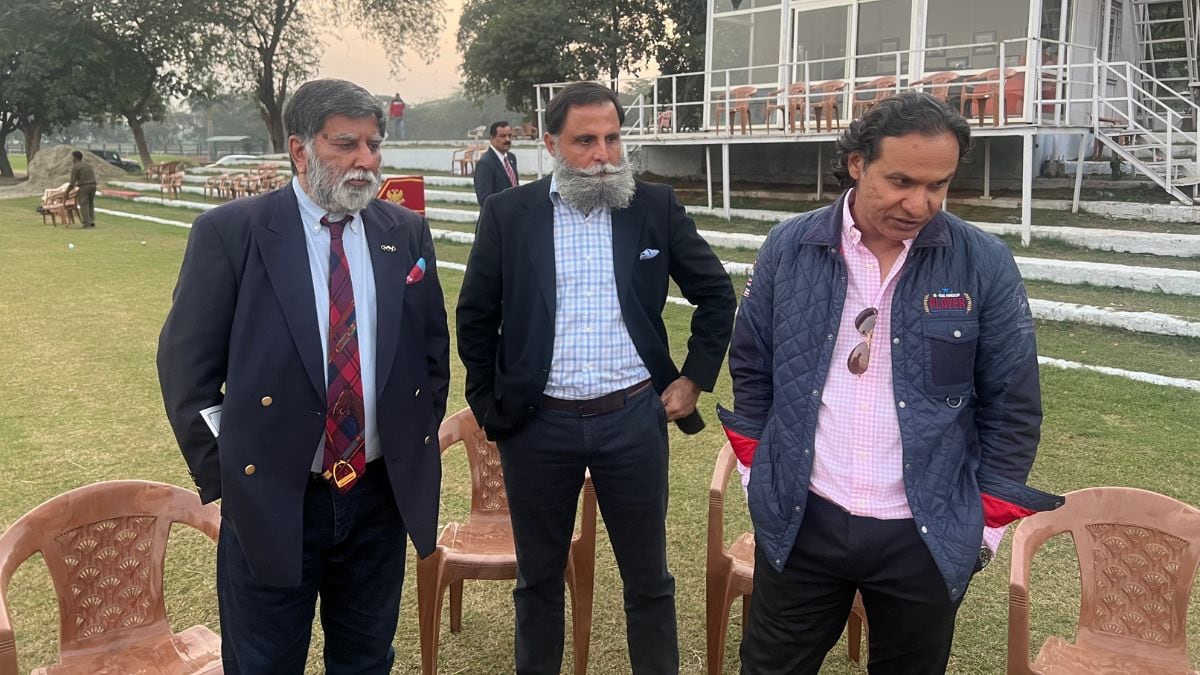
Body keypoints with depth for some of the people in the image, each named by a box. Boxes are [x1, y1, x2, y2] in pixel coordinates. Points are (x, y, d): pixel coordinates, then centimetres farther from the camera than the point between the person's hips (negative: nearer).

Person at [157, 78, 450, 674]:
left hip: (382, 492, 3)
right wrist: (221, 475, -6)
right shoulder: (229, 233, -8)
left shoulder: (406, 233, 3)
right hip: (270, 500, -3)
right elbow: (186, 363, -5)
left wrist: (420, 441, 7)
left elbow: (433, 348, 12)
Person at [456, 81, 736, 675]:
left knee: (648, 579, 12)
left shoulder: (655, 207, 0)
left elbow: (716, 294, 9)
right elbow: (475, 319, 6)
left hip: (633, 419, 0)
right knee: (538, 579, 16)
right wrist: (488, 406, 5)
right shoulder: (507, 214, -2)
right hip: (537, 425, 0)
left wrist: (694, 379, 5)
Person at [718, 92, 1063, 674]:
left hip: (926, 536, 0)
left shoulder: (985, 265, -7)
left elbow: (1012, 406, -1)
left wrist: (990, 519, 1)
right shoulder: (788, 248, -4)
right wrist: (760, 474, 7)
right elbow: (752, 370, 6)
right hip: (800, 521, 1)